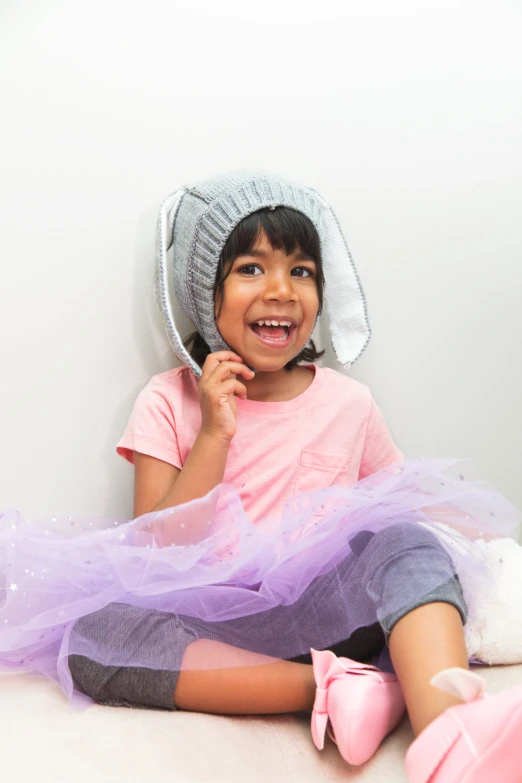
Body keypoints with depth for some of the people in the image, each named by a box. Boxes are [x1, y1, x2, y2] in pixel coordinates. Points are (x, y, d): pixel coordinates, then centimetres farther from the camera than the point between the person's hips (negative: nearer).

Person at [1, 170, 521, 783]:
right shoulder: (170, 402, 2)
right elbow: (153, 556, -6)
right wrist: (215, 434, -13)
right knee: (89, 634, -28)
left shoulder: (348, 403, 7)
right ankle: (330, 687, -30)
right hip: (212, 624, 0)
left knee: (410, 541, -25)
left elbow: (400, 506, 17)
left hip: (322, 612, 1)